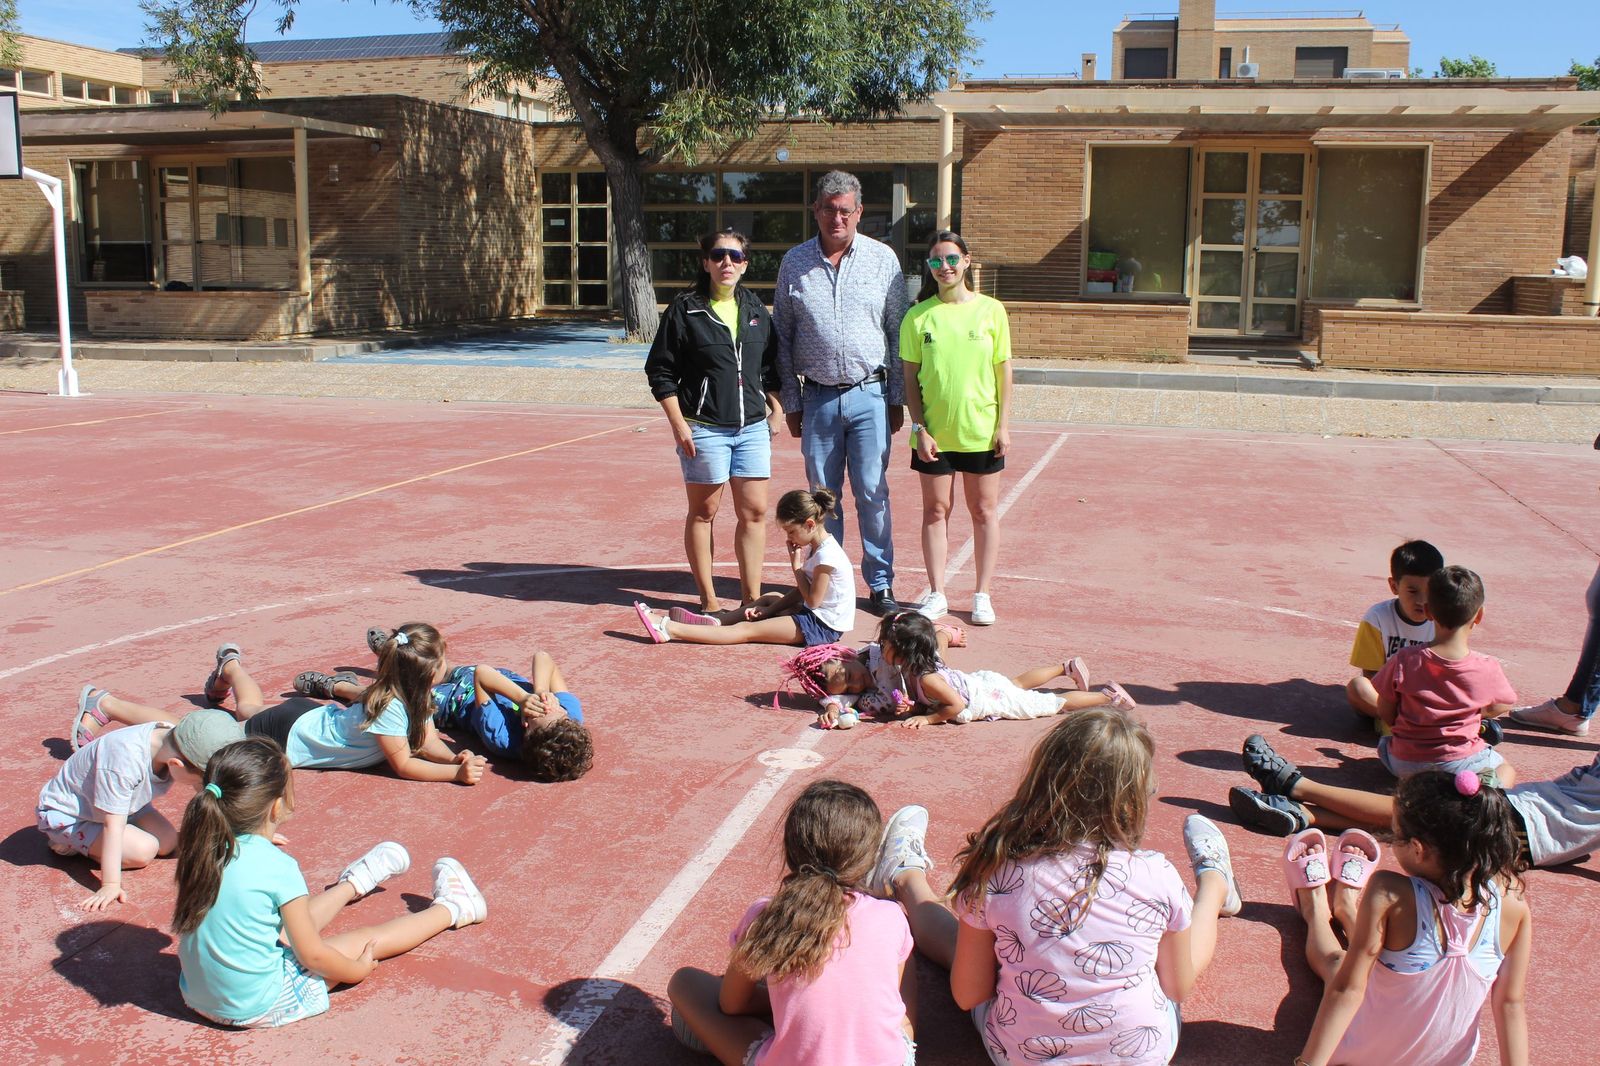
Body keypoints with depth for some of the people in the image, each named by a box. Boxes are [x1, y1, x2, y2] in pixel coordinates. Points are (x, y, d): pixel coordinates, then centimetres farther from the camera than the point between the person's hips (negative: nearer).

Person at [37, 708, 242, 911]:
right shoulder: (125, 760, -42)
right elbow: (113, 825, -37)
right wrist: (110, 885, -35)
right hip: (65, 815, -8)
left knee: (168, 842, -6)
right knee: (143, 851, -22)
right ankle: (68, 842, 0)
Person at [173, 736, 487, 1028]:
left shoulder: (203, 849, -7)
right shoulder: (278, 868, -26)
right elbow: (312, 956, -18)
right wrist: (357, 970, 0)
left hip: (197, 995, 7)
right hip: (259, 1007, -7)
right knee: (367, 939, 11)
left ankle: (353, 884, 58)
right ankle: (450, 910, 32)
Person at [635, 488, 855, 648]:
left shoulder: (827, 555, -20)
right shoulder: (814, 546, 11)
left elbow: (812, 600, -17)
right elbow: (802, 591, 12)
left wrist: (796, 565, -10)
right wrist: (768, 610, 2)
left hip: (823, 625, -10)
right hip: (814, 613, 10)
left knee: (746, 630, -11)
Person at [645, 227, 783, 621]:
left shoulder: (756, 309, 10)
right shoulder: (685, 309, -4)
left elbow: (771, 366, 20)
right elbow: (660, 371, -4)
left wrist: (776, 410, 12)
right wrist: (678, 423, -9)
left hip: (753, 426, 4)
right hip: (704, 428, -4)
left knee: (754, 511, 4)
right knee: (703, 511, 6)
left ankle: (751, 597, 13)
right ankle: (708, 599, 17)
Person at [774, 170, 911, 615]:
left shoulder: (883, 259, 3)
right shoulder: (794, 262, 5)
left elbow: (898, 333, 5)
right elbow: (782, 337, 9)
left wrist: (897, 399, 3)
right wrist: (791, 402, 6)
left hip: (869, 394, -1)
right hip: (818, 397, 1)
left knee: (872, 494, 1)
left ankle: (880, 583, 12)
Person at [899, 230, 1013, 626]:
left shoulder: (991, 310, -1)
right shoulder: (918, 316, -1)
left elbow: (1003, 371, 2)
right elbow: (910, 378, 1)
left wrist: (1003, 425, -2)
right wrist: (919, 428, -7)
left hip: (981, 433, 0)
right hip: (934, 433, 0)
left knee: (984, 511, 8)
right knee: (935, 510, 7)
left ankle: (982, 595, 19)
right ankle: (936, 594, 18)